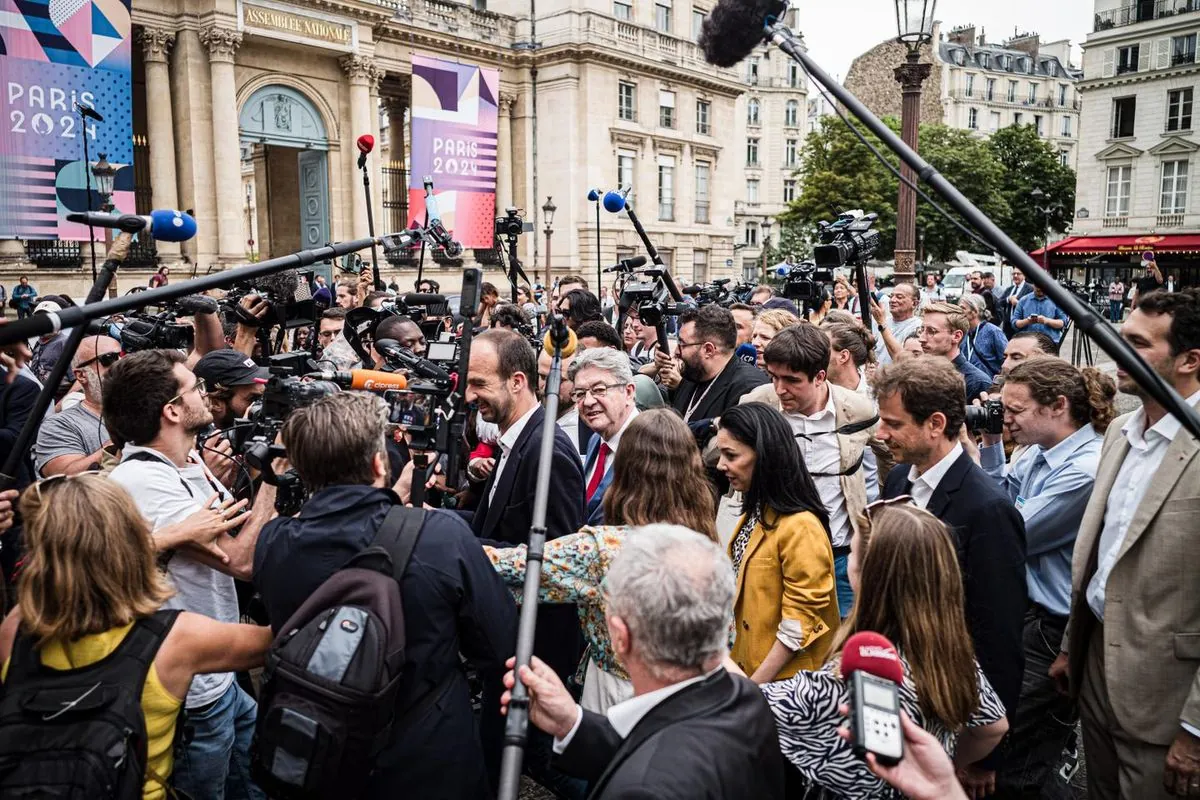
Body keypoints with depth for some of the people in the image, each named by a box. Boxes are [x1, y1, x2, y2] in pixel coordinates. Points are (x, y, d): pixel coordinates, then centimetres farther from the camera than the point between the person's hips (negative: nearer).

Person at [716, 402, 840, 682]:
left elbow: (800, 625, -19)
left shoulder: (800, 527, -21)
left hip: (782, 683, -7)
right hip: (747, 667, 7)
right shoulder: (756, 512, 5)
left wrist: (753, 688, -17)